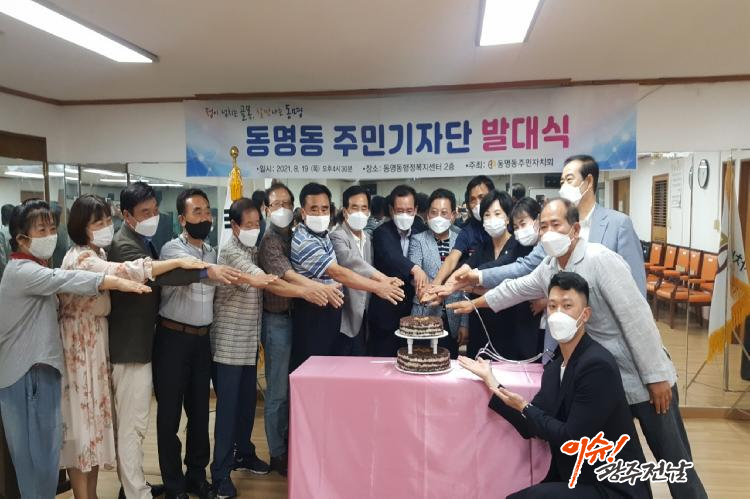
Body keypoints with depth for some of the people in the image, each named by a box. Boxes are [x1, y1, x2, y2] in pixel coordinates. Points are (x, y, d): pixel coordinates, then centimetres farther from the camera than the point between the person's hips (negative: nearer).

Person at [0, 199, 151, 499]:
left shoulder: (36, 269, 16)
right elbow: (66, 279, -30)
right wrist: (118, 282, -37)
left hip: (40, 367, 9)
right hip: (24, 373, -9)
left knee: (46, 447, 12)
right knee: (33, 451, 0)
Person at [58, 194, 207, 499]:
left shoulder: (99, 253, 9)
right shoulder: (79, 258, -21)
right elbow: (125, 272, -33)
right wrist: (179, 262, -32)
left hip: (97, 342, 9)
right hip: (79, 345, -9)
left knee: (96, 416, 13)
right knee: (82, 419, 0)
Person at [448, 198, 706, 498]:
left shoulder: (601, 260, -21)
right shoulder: (548, 269, 1)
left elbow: (636, 319, -22)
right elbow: (515, 289, 17)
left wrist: (656, 376, -19)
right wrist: (474, 304, 24)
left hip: (645, 378, -6)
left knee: (672, 459, 5)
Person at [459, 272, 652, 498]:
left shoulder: (597, 365, -21)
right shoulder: (555, 367, 5)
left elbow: (572, 439, -22)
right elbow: (530, 428, 2)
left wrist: (524, 408, -12)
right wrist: (490, 379, 3)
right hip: (578, 479, 8)